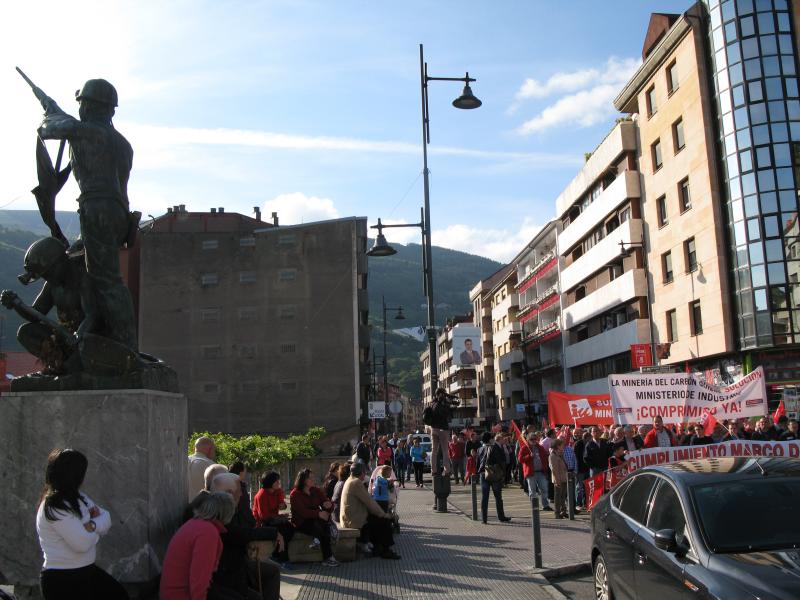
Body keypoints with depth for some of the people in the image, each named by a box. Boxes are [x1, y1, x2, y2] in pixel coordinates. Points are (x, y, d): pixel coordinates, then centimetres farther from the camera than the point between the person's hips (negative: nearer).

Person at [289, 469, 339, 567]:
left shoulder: (316, 490, 12)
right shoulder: (295, 494, -5)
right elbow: (302, 512, -18)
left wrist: (329, 504, -17)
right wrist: (318, 514, -30)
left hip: (316, 520, 4)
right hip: (302, 523, -4)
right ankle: (328, 557, -29)